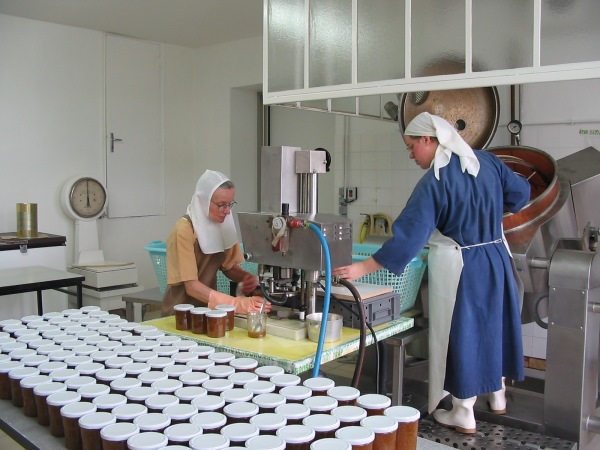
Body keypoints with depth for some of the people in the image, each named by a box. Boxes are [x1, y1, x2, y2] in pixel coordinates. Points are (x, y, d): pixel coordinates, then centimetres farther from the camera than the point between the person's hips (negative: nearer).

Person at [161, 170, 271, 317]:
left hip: (209, 309, 5)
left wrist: (247, 277, -11)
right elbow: (191, 286, -20)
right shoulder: (184, 229, -16)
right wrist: (238, 303, -29)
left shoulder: (223, 225, 0)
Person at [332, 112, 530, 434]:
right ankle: (497, 396, 39)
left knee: (460, 331, 6)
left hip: (458, 266, -7)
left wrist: (362, 268, -23)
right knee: (493, 323, 20)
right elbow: (520, 193, 10)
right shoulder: (487, 161, -1)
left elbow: (409, 235, -24)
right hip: (496, 258, 7)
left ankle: (464, 414, 18)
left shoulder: (434, 181, -20)